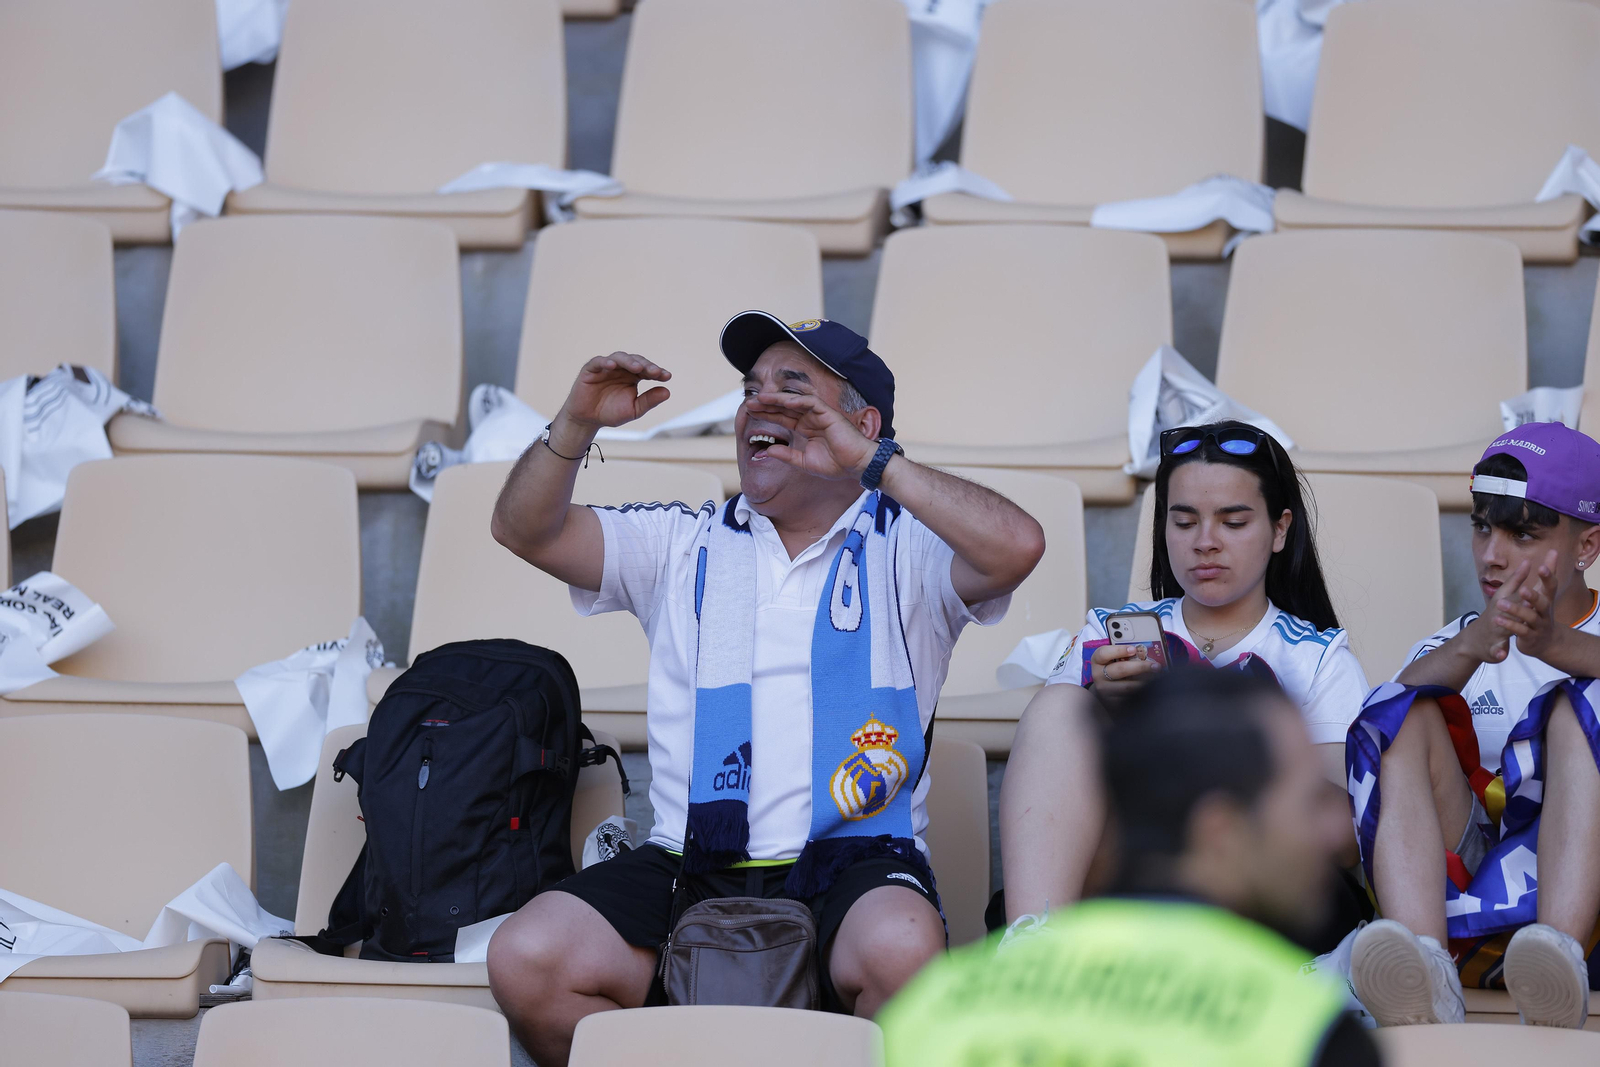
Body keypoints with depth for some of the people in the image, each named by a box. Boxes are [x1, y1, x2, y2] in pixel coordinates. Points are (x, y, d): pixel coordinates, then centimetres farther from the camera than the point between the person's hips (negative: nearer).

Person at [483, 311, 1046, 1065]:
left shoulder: (904, 549, 10)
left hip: (852, 858, -3)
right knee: (525, 960, -23)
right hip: (690, 865, 3)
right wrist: (577, 423, -2)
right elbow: (525, 529, 16)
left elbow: (1016, 546, -10)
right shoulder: (683, 545, 22)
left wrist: (869, 460, -10)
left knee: (901, 949, -37)